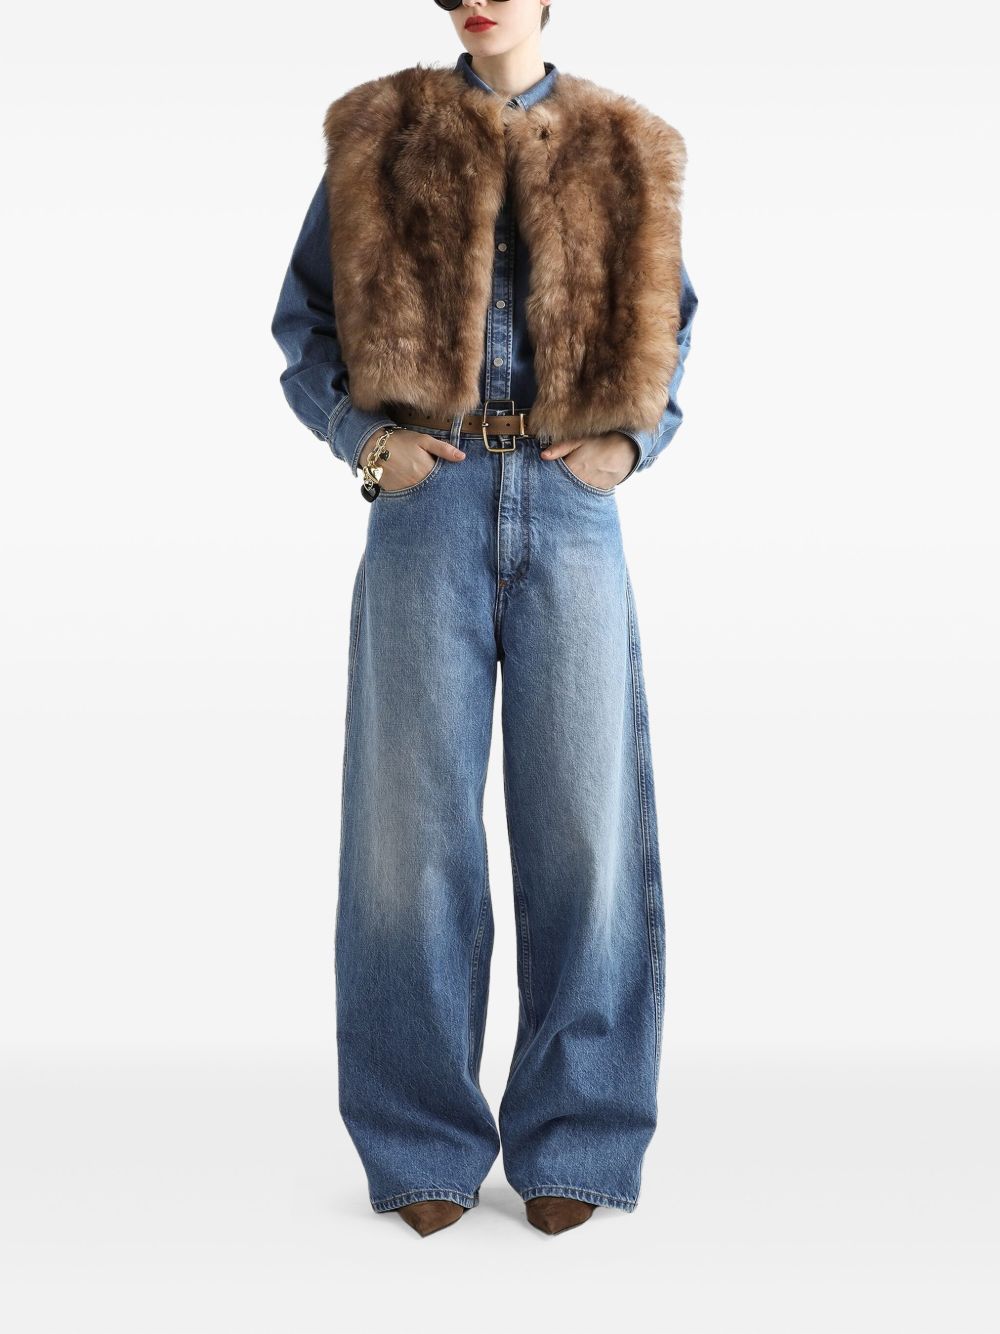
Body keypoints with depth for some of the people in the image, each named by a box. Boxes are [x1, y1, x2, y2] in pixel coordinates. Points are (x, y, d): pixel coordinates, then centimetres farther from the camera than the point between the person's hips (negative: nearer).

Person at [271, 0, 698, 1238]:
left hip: (571, 508, 1)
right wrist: (361, 434, -6)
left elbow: (666, 325, 21)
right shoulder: (379, 139, 9)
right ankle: (427, 1145, 14)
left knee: (582, 819, 1)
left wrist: (638, 440, 3)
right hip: (430, 501, -1)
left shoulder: (624, 154, 12)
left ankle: (571, 1141, 16)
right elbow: (305, 323, 11)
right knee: (416, 820, 0)